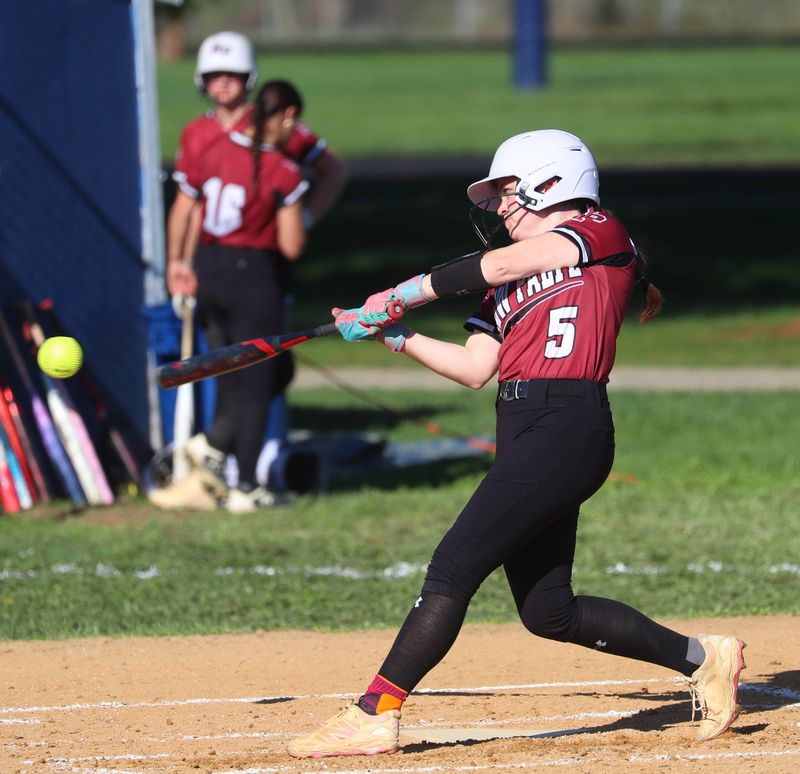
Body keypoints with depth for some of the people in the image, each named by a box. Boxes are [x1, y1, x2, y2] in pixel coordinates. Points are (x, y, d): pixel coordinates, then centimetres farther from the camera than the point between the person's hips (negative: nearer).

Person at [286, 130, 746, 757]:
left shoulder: (598, 232, 2)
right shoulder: (512, 277, 24)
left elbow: (499, 265, -7)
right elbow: (474, 368, 18)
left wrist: (402, 296, -1)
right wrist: (395, 336, 10)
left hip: (568, 428, -9)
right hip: (521, 435, 9)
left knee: (454, 568, -14)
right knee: (548, 612, 8)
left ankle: (373, 717, -15)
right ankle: (701, 658, 22)